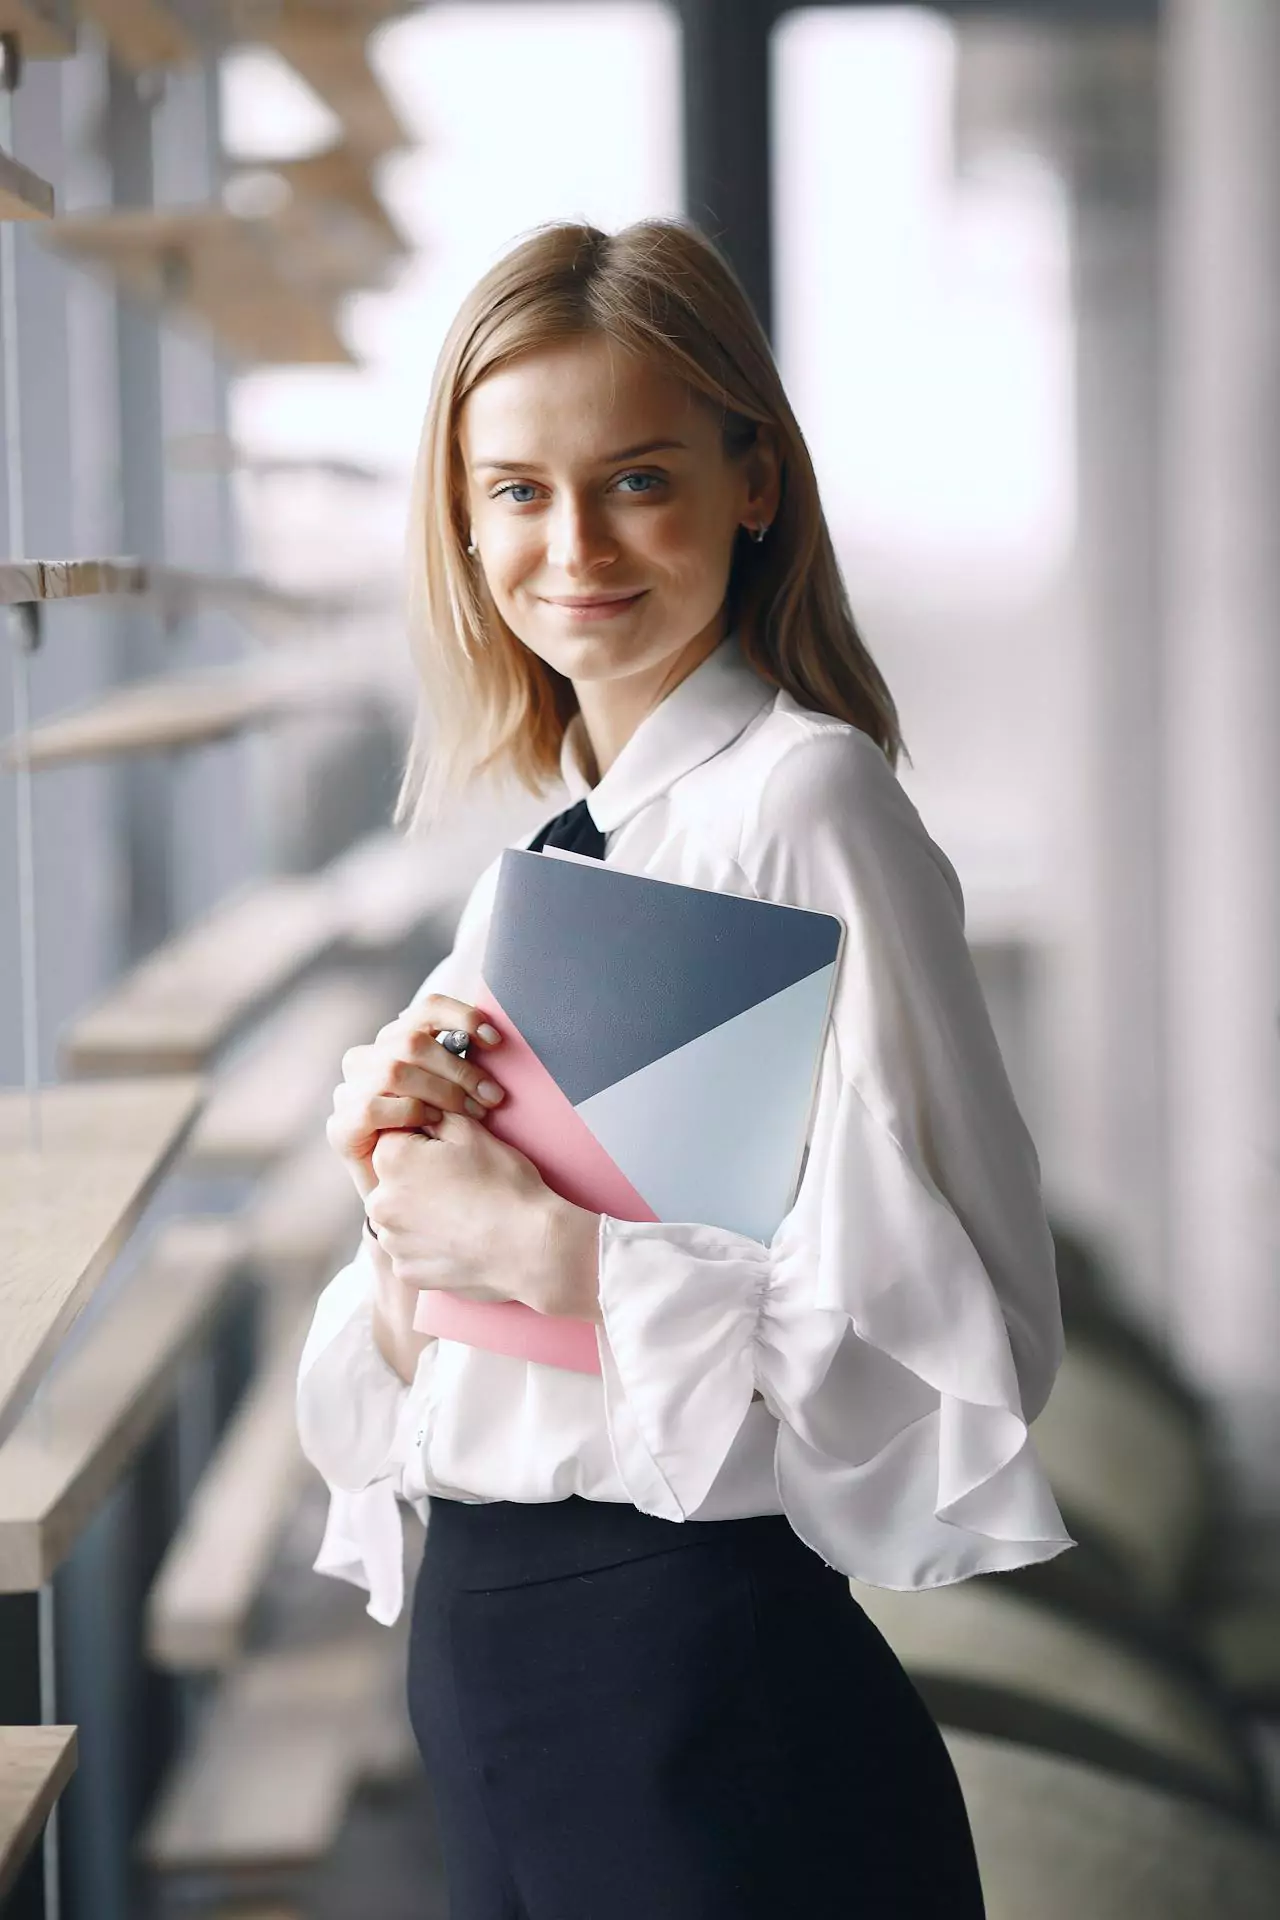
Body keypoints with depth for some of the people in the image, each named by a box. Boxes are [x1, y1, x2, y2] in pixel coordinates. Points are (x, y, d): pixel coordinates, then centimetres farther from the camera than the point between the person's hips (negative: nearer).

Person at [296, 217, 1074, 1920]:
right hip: (481, 1646, 7)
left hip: (702, 1662, -7)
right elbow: (419, 1388, 14)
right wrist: (403, 1199, -6)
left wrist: (541, 1241, -18)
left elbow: (958, 1336, -20)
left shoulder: (803, 802, -12)